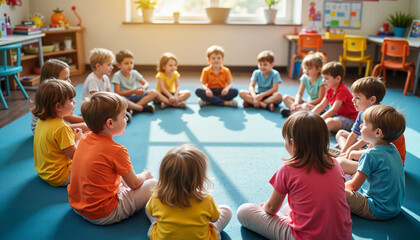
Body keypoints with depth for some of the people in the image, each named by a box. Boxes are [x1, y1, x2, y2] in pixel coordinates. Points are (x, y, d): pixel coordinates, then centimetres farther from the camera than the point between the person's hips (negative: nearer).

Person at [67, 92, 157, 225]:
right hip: (102, 216, -9)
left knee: (121, 178, 28)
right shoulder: (116, 150, -22)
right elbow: (134, 184, -10)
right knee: (153, 184, -5)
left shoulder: (85, 138, -1)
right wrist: (145, 175, 10)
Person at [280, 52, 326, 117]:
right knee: (286, 97, -5)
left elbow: (320, 99, -20)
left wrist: (304, 104, -25)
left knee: (306, 106, -42)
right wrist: (296, 103, -23)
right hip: (309, 103, 7)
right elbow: (299, 93, -1)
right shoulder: (305, 77, -1)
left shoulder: (321, 80, -18)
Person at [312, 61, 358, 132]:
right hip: (339, 115, 10)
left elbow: (333, 110, -28)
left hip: (350, 120, -10)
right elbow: (321, 106, 6)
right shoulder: (330, 90, 9)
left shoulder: (342, 91, -20)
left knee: (330, 121, -39)